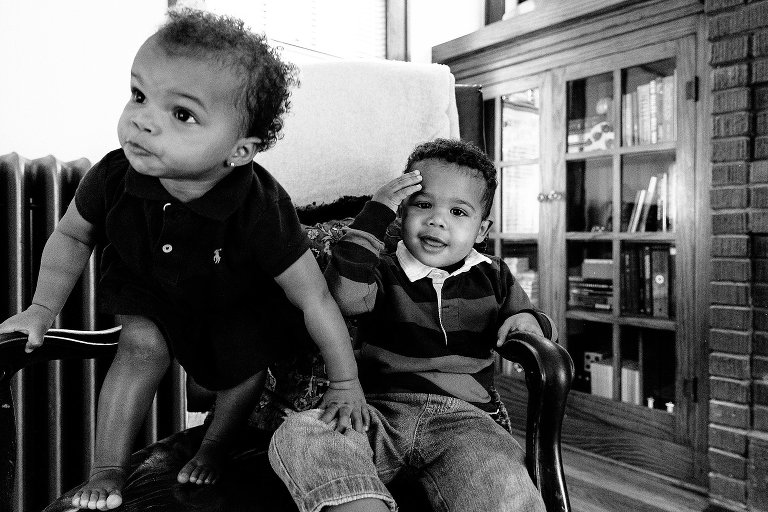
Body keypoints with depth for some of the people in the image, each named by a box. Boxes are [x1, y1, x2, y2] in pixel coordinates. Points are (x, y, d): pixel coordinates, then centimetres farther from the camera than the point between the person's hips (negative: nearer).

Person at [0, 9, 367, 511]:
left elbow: (315, 299, -31)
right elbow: (72, 236, -6)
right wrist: (42, 309, -5)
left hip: (239, 305, -1)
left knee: (249, 365, 0)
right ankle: (107, 468, -1)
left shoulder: (261, 211, -41)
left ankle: (215, 445, 32)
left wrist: (345, 384, -24)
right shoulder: (113, 178, -31)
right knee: (143, 345, -18)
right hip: (151, 287, 1)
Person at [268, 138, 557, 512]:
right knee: (298, 434, -30)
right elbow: (344, 295, -13)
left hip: (460, 415, 0)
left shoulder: (492, 278, 16)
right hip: (379, 410, 1)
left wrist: (530, 321, 2)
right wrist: (375, 214, -12)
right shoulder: (384, 273, 9)